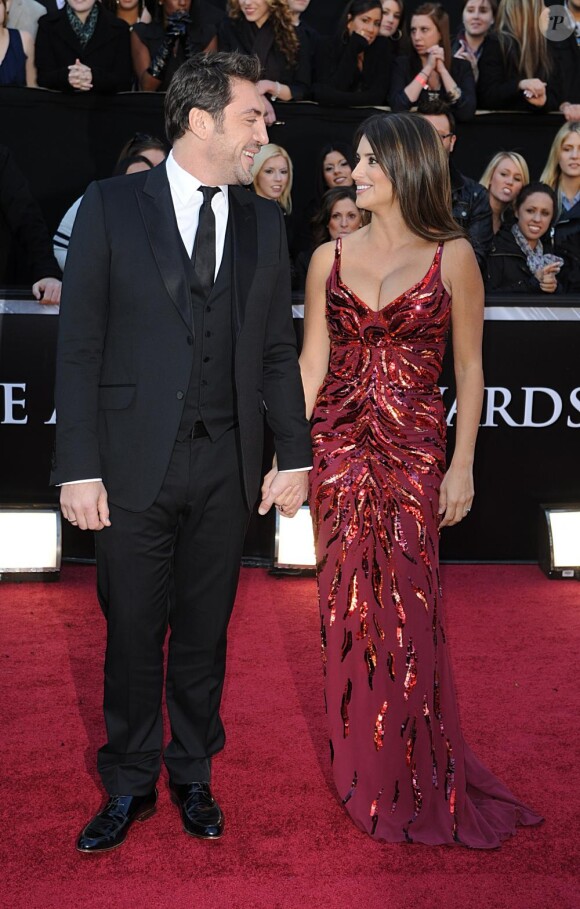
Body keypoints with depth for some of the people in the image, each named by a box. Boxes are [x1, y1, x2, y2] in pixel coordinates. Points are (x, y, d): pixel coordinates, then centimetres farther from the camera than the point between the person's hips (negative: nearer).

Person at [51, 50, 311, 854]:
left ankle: (192, 776, 32)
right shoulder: (112, 206, -3)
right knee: (132, 635, 9)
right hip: (135, 463, -2)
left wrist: (294, 456, 6)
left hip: (226, 469, 3)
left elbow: (277, 350, 10)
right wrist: (78, 468, -10)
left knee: (205, 634, 13)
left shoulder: (263, 222, 8)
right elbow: (79, 345, -5)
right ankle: (129, 786, 28)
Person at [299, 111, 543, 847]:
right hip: (338, 446, 3)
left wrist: (462, 466, -4)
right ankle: (361, 766, 25)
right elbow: (311, 360, 7)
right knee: (347, 604, 7)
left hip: (413, 451, -2)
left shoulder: (452, 256, -1)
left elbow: (468, 368, 0)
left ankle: (418, 778, 19)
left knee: (409, 606, 0)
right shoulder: (330, 258, 7)